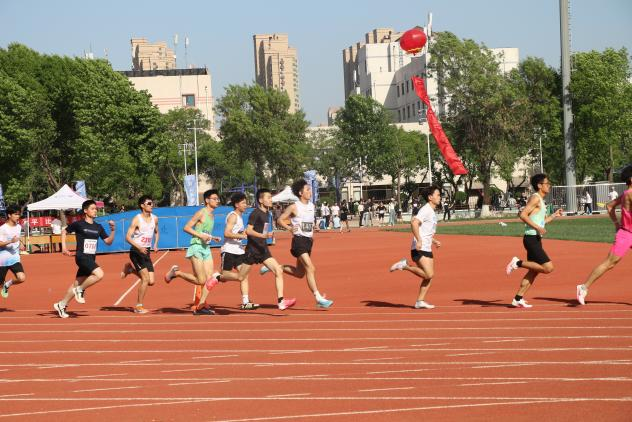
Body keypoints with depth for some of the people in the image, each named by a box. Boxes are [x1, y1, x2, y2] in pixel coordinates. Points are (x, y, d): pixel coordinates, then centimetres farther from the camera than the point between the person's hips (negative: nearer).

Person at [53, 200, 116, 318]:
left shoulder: (98, 227, 10)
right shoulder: (79, 224, -4)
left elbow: (108, 241, 10)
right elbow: (64, 231, 9)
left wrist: (113, 230, -4)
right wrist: (64, 247, 0)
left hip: (91, 259, 6)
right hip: (82, 257, -6)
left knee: (77, 283, 9)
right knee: (99, 274, -25)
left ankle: (61, 305, 22)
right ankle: (80, 290, -5)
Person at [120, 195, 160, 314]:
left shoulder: (154, 219, 6)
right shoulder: (137, 219, -12)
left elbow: (156, 232, 25)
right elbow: (128, 237, -16)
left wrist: (155, 244, 7)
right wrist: (139, 247, -28)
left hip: (146, 252, 6)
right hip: (136, 252, -6)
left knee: (151, 281, 0)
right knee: (145, 279, -15)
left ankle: (130, 268, 24)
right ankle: (138, 306, -3)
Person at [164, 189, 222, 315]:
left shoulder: (212, 215, 15)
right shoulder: (201, 213, -11)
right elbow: (186, 228, -12)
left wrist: (213, 238, 8)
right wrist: (201, 236, -20)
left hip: (206, 248, 8)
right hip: (196, 248, -8)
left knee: (210, 279, -1)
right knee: (200, 281, -10)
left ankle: (200, 306, 3)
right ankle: (176, 272, 8)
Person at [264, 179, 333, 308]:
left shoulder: (311, 206, 12)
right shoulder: (294, 207, -8)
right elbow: (280, 220, -4)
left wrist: (312, 234, 14)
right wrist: (290, 228, -20)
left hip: (308, 241, 8)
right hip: (299, 240, -8)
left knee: (299, 273, 12)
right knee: (310, 268, -17)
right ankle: (319, 298, -18)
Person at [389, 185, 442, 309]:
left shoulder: (432, 212, 18)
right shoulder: (425, 210, -13)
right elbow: (414, 222, -27)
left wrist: (434, 241, 18)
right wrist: (419, 240, -31)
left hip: (427, 249, 10)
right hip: (420, 249, -10)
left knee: (429, 276, 5)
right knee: (429, 274, -17)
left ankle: (420, 301, 10)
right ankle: (405, 265, -4)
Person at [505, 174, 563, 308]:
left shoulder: (540, 201, 19)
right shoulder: (535, 198, -11)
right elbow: (523, 215, -21)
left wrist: (554, 216, 22)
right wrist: (537, 227, -24)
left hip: (535, 239, 10)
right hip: (532, 238, -10)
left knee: (533, 271, 10)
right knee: (548, 268, -14)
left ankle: (518, 299, 12)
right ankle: (518, 263, -8)